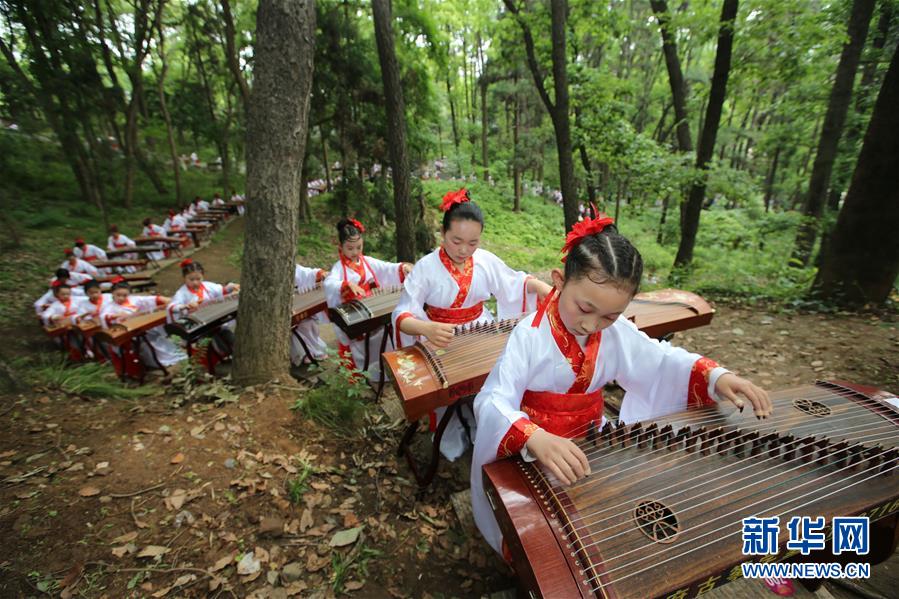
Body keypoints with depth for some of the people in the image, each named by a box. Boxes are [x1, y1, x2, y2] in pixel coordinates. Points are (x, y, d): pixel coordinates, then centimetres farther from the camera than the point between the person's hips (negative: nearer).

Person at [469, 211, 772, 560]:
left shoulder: (618, 333, -7)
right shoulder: (530, 336, -25)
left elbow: (662, 360, 7)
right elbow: (493, 401, -32)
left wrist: (714, 376, -12)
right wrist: (536, 438, -51)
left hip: (591, 442, 5)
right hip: (533, 450, -5)